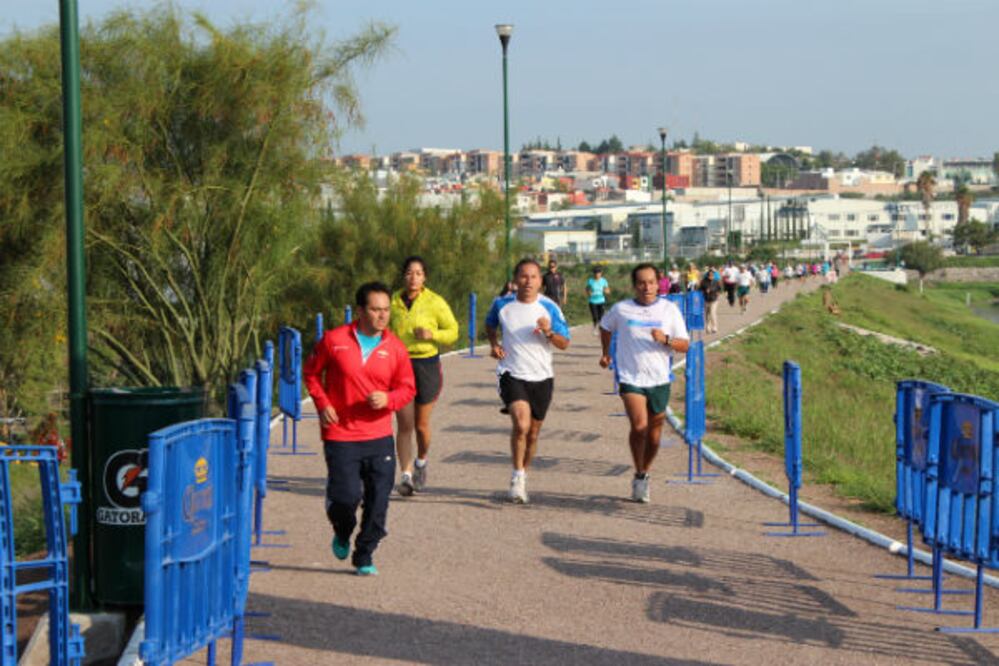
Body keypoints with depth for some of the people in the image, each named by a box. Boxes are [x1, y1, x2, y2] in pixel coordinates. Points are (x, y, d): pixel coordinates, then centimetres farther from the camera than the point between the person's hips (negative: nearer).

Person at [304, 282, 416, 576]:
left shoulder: (395, 348, 2)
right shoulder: (334, 340, -3)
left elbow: (408, 388, 9)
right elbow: (311, 372, 10)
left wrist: (387, 399, -12)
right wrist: (322, 404, -3)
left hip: (379, 436, 2)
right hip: (340, 435, -2)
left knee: (378, 500, 0)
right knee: (347, 496, -10)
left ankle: (364, 556, 19)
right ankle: (342, 534, 26)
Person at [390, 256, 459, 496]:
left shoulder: (435, 302, -4)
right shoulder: (393, 302, 3)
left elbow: (453, 331, 1)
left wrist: (432, 334, -17)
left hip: (427, 365, -1)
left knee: (421, 424, 6)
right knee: (404, 425, -5)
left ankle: (421, 462, 35)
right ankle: (406, 476, -3)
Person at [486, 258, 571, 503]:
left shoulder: (549, 308, -3)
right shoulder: (502, 304, -1)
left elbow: (564, 344, -1)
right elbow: (490, 325, 20)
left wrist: (548, 332, -21)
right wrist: (493, 344, 1)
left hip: (541, 377, 2)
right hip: (511, 374, -2)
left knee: (533, 433, 10)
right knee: (521, 423, -23)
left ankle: (522, 476, 32)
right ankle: (517, 476, -8)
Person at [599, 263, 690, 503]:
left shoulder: (670, 309, 2)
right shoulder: (621, 309, 1)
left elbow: (685, 345, 0)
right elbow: (605, 327, 23)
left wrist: (666, 340, -18)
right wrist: (606, 352, 24)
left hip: (659, 380, 2)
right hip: (631, 378, -2)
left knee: (654, 435, 9)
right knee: (639, 426, -21)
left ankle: (644, 474, 33)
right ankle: (639, 475, -2)